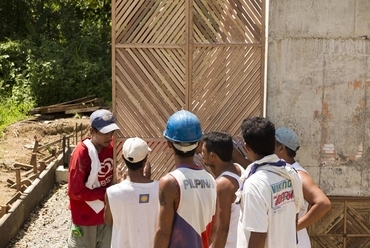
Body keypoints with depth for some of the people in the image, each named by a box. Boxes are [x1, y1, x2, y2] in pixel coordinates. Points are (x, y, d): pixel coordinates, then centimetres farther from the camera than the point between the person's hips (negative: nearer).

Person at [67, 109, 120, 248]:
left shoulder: (111, 147, -5)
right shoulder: (81, 153, -23)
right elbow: (74, 192, -21)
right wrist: (104, 194, -18)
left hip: (107, 215, 6)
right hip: (85, 218, -6)